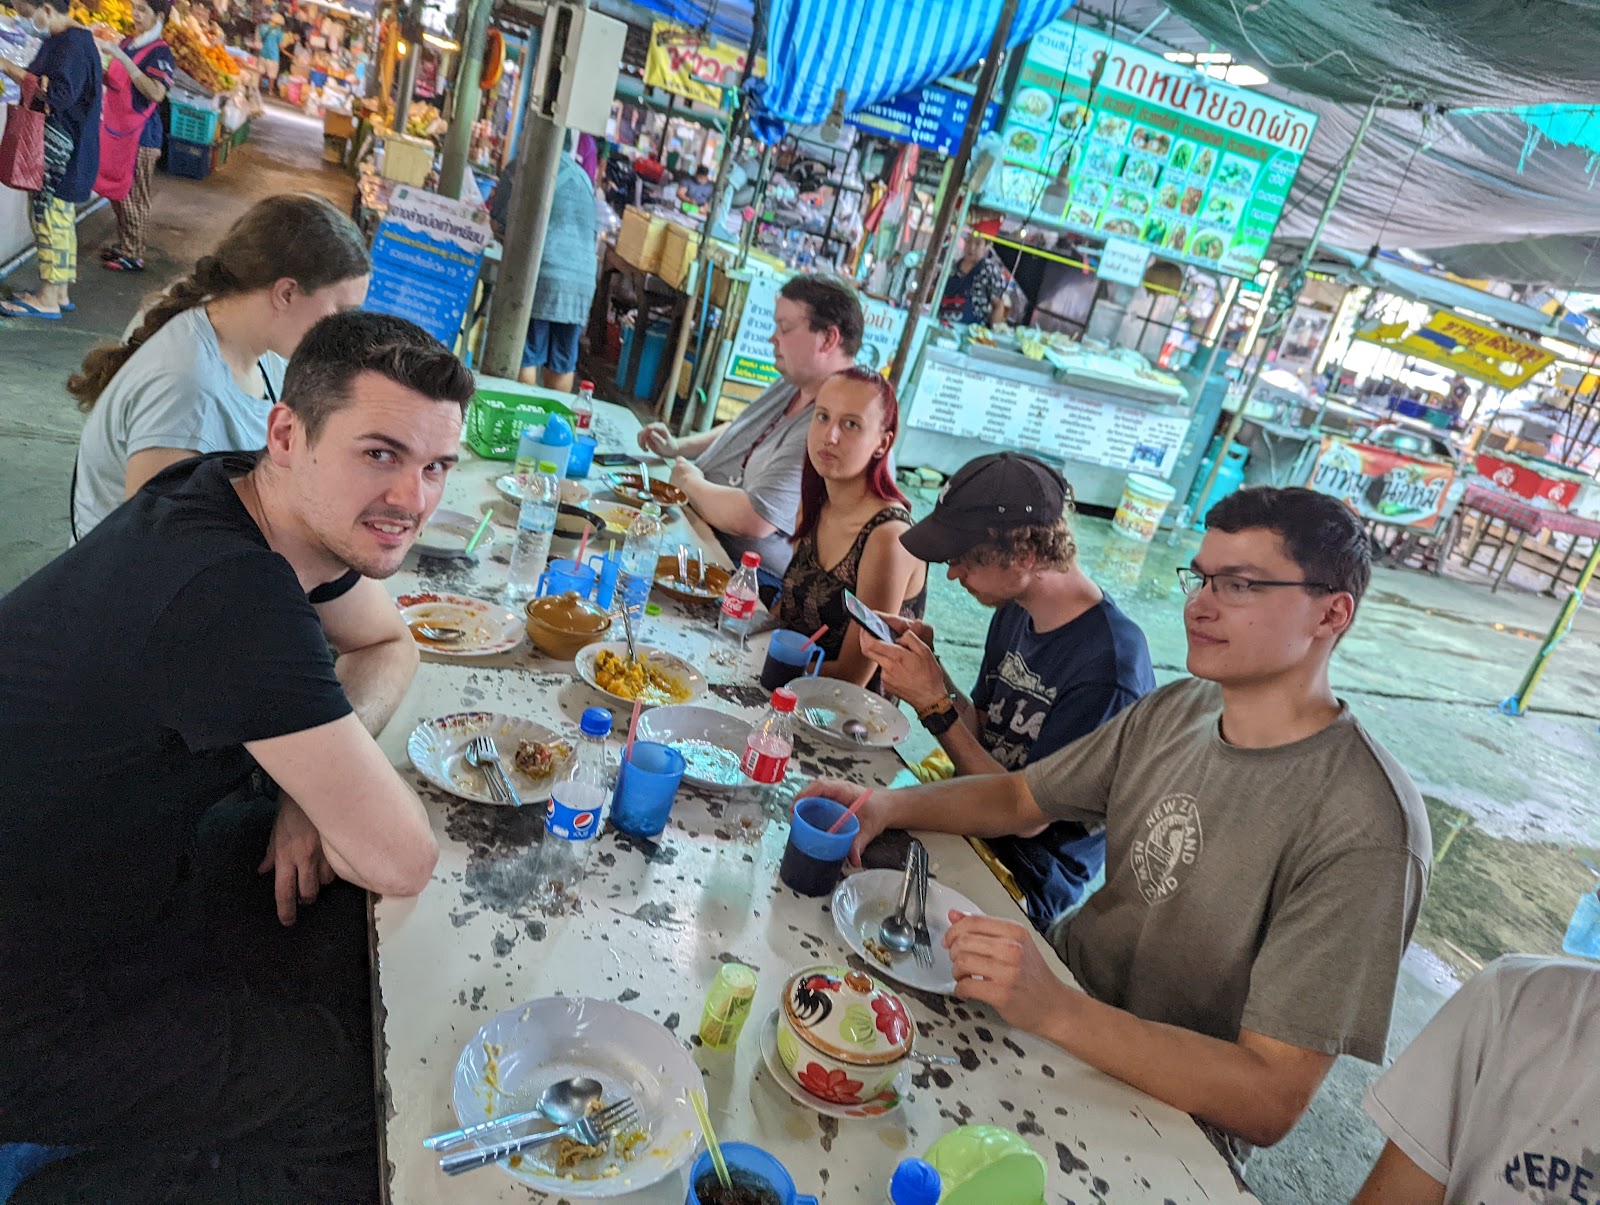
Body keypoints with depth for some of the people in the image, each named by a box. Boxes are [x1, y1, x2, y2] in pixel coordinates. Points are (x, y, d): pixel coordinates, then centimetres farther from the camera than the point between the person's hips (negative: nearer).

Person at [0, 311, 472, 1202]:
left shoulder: (286, 508, -8)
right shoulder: (232, 592, -36)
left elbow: (390, 645, 10)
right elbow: (403, 859, -32)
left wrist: (323, 772, -9)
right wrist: (329, 788, -10)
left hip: (117, 875, 9)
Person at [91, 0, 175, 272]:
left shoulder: (160, 52, -13)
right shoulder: (127, 42, 10)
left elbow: (156, 93, -29)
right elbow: (115, 81, 21)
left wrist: (122, 57, -30)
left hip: (140, 132, -8)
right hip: (115, 127, 8)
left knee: (132, 194, -2)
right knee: (115, 190, 15)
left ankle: (133, 256, 7)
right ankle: (124, 244, 28)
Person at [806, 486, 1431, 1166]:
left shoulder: (1365, 835, -26)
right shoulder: (1176, 710, -3)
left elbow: (1273, 1101, -27)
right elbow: (1021, 798, 7)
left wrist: (1054, 1010, -39)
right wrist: (889, 806, -11)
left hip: (1167, 1120, -6)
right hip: (1065, 994, 6)